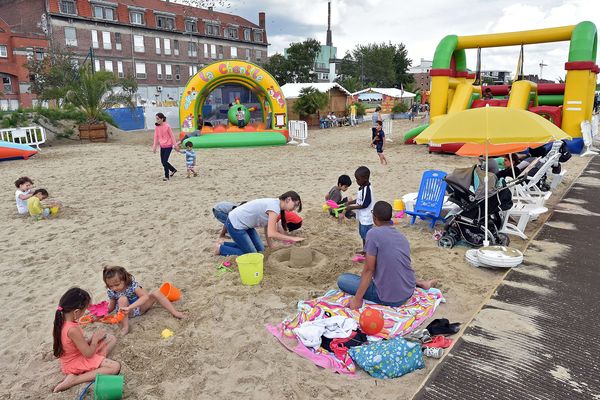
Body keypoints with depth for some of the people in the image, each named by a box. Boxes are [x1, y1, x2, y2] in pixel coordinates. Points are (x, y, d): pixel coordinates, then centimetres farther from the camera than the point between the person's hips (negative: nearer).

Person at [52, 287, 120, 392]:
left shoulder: (59, 322, -6)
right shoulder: (73, 330, -35)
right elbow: (89, 354, -25)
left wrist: (91, 339, 0)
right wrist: (95, 338, -9)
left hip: (71, 358, 9)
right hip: (76, 363, -9)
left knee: (111, 338, 9)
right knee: (115, 367, -22)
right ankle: (74, 379, -15)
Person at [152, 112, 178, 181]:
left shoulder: (167, 126, -14)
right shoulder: (157, 127, 1)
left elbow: (172, 135, -8)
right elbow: (156, 137, 8)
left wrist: (175, 145, -7)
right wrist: (154, 146, 8)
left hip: (168, 146, -6)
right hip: (162, 146, 6)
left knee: (165, 161, -10)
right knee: (163, 162, 10)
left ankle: (167, 176, 4)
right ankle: (173, 170, 33)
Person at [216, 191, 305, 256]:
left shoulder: (274, 204, 5)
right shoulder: (274, 207, -24)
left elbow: (267, 230, 8)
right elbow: (271, 234, -30)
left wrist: (272, 249, 4)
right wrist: (292, 238, -23)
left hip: (244, 224, 10)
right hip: (234, 224, -10)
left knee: (260, 250, 13)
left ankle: (224, 244, 21)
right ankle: (220, 248, 9)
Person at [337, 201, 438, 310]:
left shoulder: (373, 233, -14)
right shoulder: (401, 236, 7)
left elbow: (369, 270, -16)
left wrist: (357, 299, -11)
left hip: (389, 299, -8)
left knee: (342, 279, 2)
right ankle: (420, 283, 19)